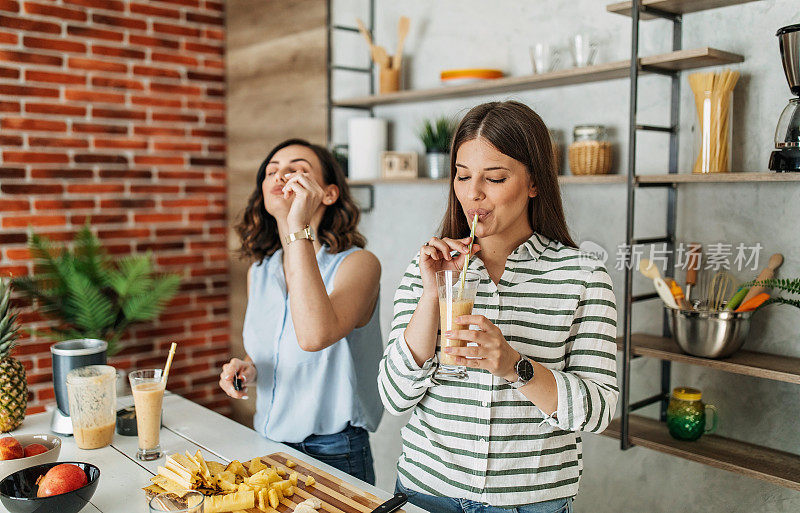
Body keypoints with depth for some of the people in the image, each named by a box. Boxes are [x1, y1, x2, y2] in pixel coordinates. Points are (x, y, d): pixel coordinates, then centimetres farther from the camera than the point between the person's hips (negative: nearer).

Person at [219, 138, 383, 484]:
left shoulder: (358, 264, -18)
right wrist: (246, 368, -6)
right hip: (267, 444, 6)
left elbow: (314, 336, -37)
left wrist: (299, 227, -34)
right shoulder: (259, 271, 3)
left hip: (334, 454, -6)